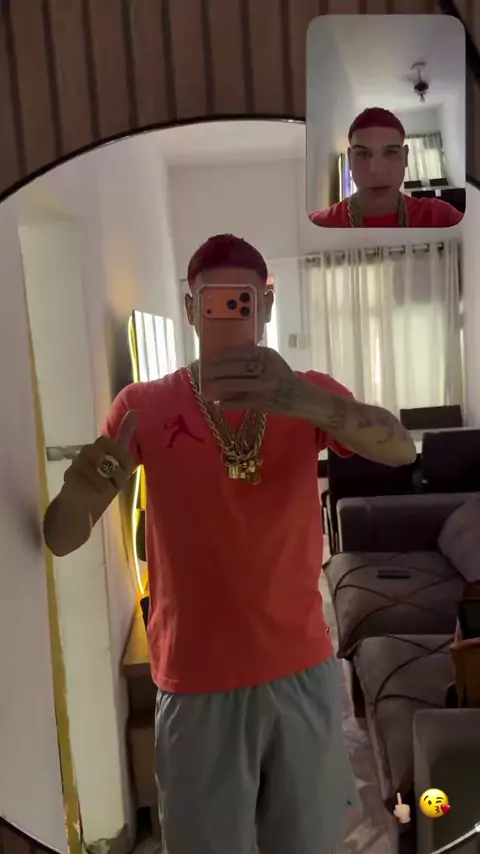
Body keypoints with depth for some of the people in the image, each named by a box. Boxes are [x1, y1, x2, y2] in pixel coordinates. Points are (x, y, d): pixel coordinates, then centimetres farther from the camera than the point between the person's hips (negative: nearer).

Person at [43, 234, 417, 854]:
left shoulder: (309, 394, 0)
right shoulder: (143, 407, -5)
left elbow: (401, 451, -18)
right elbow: (60, 539, -8)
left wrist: (305, 402, -37)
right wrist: (80, 490, -31)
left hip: (302, 670, 2)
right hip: (196, 683, -1)